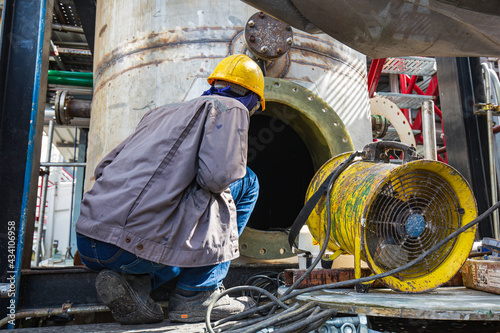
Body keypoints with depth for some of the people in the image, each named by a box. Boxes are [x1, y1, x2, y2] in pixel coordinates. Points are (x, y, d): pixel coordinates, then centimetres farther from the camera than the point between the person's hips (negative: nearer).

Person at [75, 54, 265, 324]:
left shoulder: (163, 112, 24)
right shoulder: (229, 108, 5)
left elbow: (103, 168, 23)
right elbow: (217, 176, -13)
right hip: (137, 244, -8)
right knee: (246, 182, 8)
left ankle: (131, 283, 8)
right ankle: (195, 296, 7)